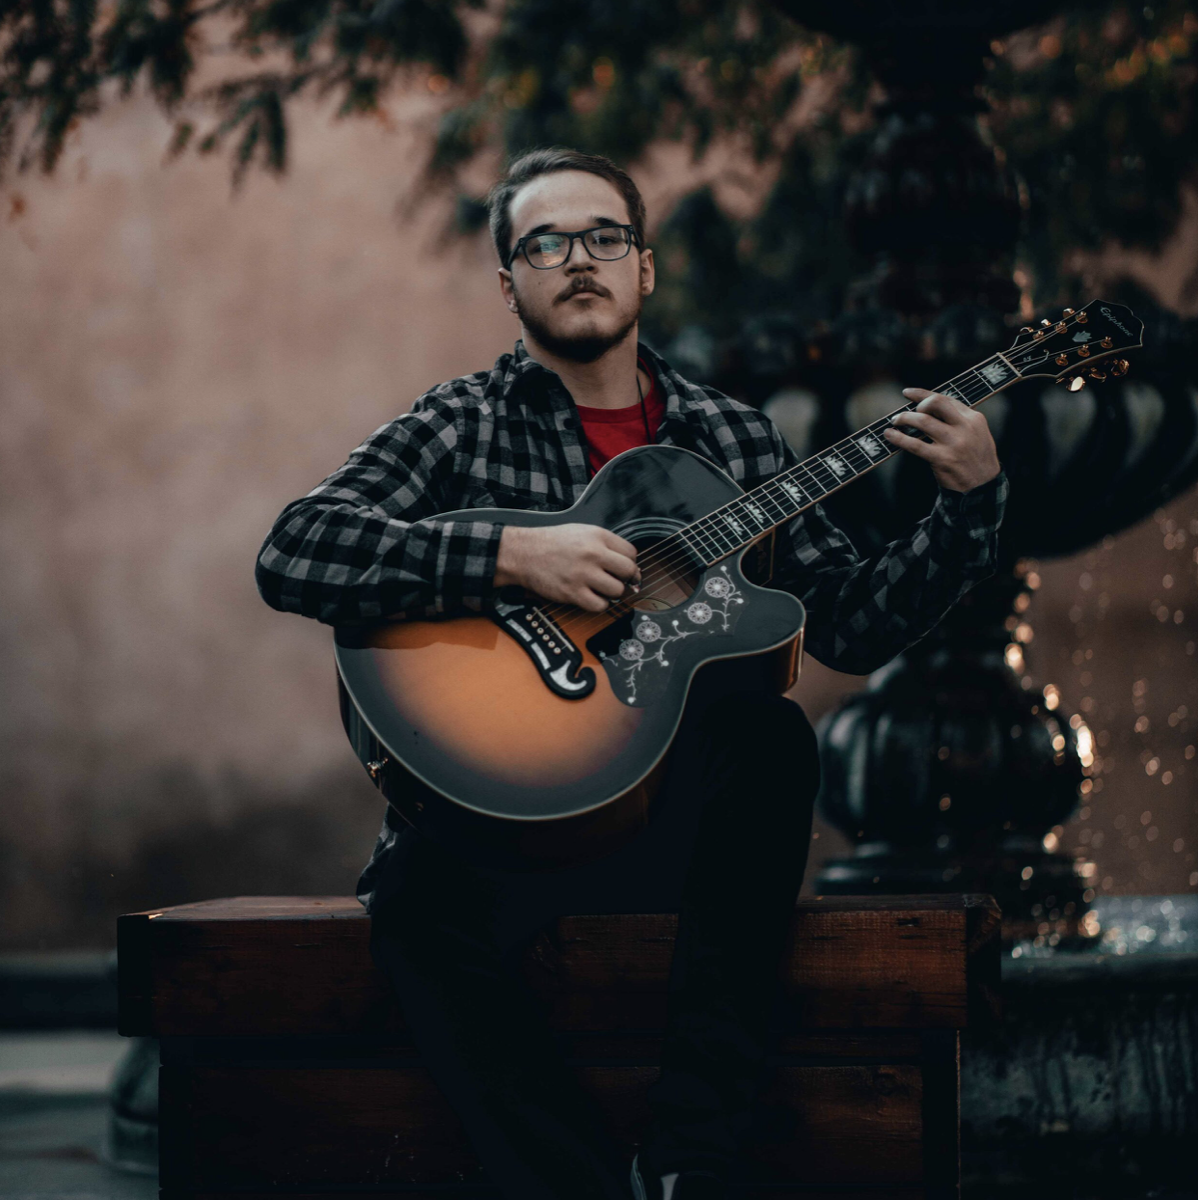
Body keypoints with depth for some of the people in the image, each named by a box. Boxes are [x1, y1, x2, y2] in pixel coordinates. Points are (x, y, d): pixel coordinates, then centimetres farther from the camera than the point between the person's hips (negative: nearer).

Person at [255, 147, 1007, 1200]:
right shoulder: (460, 428, 4)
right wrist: (515, 556, -20)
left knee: (770, 728, -31)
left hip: (682, 807, 3)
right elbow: (293, 554, -11)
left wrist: (970, 503, -2)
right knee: (423, 907, -35)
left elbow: (854, 625, 13)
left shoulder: (732, 438, 14)